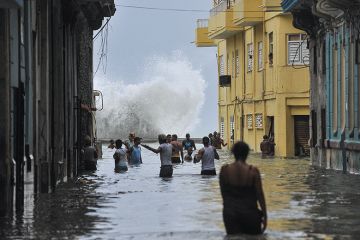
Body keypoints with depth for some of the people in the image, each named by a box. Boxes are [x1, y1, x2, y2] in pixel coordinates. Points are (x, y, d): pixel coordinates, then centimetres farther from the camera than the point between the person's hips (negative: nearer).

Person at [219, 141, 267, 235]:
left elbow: (223, 193, 6)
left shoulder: (224, 170, -4)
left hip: (230, 213, 2)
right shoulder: (253, 171, -9)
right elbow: (260, 195, -4)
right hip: (249, 212, -2)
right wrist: (265, 215, 6)